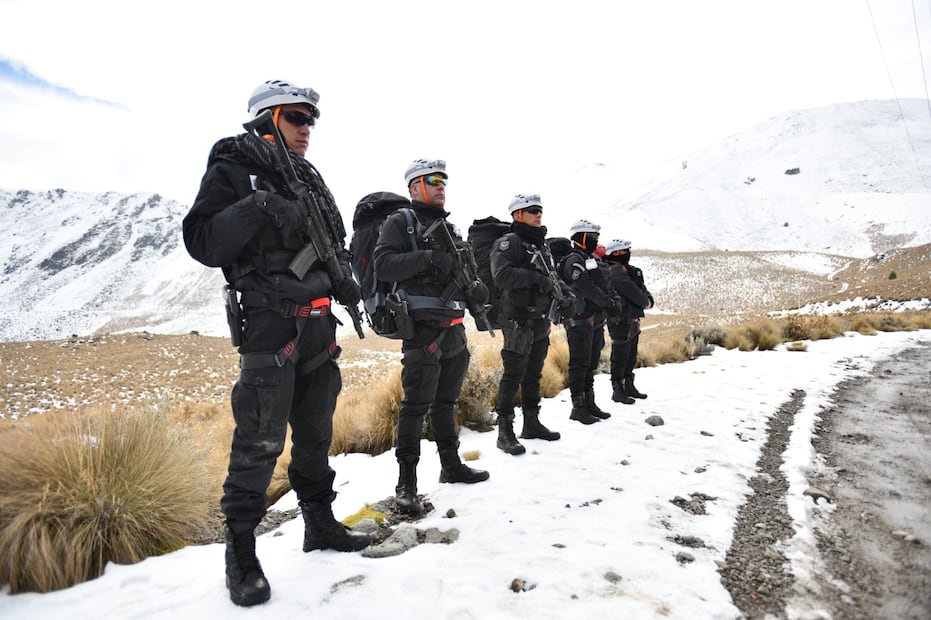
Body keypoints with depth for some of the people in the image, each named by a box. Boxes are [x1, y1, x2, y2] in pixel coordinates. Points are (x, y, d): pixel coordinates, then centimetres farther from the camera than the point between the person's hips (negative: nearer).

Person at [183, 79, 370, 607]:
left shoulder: (310, 177, 17)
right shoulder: (233, 170, -3)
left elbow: (333, 242, 24)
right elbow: (203, 245, -13)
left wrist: (345, 281, 5)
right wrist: (252, 210, -27)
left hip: (317, 322, 7)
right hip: (268, 321, -7)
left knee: (316, 433, 15)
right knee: (260, 441, -5)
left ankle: (321, 525, 30)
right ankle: (241, 554, 10)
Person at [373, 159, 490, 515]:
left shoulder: (449, 228, 21)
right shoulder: (400, 223, -2)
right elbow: (383, 265, -15)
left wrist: (474, 292, 3)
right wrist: (426, 258, -25)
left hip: (454, 329, 8)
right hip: (423, 329, -8)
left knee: (445, 401, 17)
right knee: (416, 405, -7)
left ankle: (451, 466, 30)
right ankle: (406, 483, 2)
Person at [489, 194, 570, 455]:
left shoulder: (542, 246, 18)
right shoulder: (508, 242, -8)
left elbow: (551, 278, 26)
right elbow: (501, 275, -24)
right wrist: (535, 277, -23)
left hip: (541, 321, 8)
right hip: (518, 322, -8)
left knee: (533, 375, 16)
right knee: (513, 375, -6)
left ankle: (532, 423, 28)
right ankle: (505, 432, 1)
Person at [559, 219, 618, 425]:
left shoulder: (591, 259, 21)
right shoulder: (574, 259, -10)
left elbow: (603, 285, 20)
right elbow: (586, 287, -21)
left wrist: (612, 299, 3)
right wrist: (609, 302, -14)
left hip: (596, 320, 10)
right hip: (581, 321, -10)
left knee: (591, 363, 15)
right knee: (580, 364, -5)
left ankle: (589, 403, 24)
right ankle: (578, 407, 1)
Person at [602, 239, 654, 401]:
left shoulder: (630, 270, 15)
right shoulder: (615, 272, -16)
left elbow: (642, 288, 14)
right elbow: (631, 291, -21)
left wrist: (649, 299, -6)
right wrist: (645, 302, -6)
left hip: (633, 322, 10)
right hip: (620, 322, -10)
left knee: (631, 357, 19)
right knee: (620, 358, -2)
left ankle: (629, 386, 32)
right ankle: (618, 391, 7)